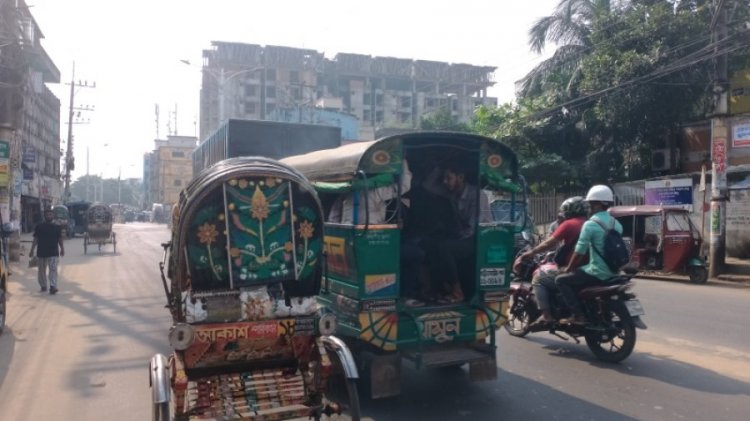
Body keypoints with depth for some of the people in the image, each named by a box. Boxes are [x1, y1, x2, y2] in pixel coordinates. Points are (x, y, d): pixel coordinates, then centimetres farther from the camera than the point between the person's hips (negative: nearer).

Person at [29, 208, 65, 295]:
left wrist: (62, 249, 5)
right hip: (41, 252, 1)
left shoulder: (57, 227, 5)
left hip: (53, 253, -1)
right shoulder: (39, 226, 3)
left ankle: (53, 286, -16)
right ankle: (43, 286, 26)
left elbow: (60, 239, 8)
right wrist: (32, 250, 0)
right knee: (41, 270, 11)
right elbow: (35, 239, 3)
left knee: (53, 269, -12)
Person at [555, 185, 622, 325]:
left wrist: (568, 269, -1)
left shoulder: (590, 224, -14)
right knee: (578, 273, 31)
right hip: (613, 274, 8)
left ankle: (578, 315, -7)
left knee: (561, 280, 1)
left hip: (597, 273, -8)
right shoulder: (616, 224, 10)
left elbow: (580, 252, -14)